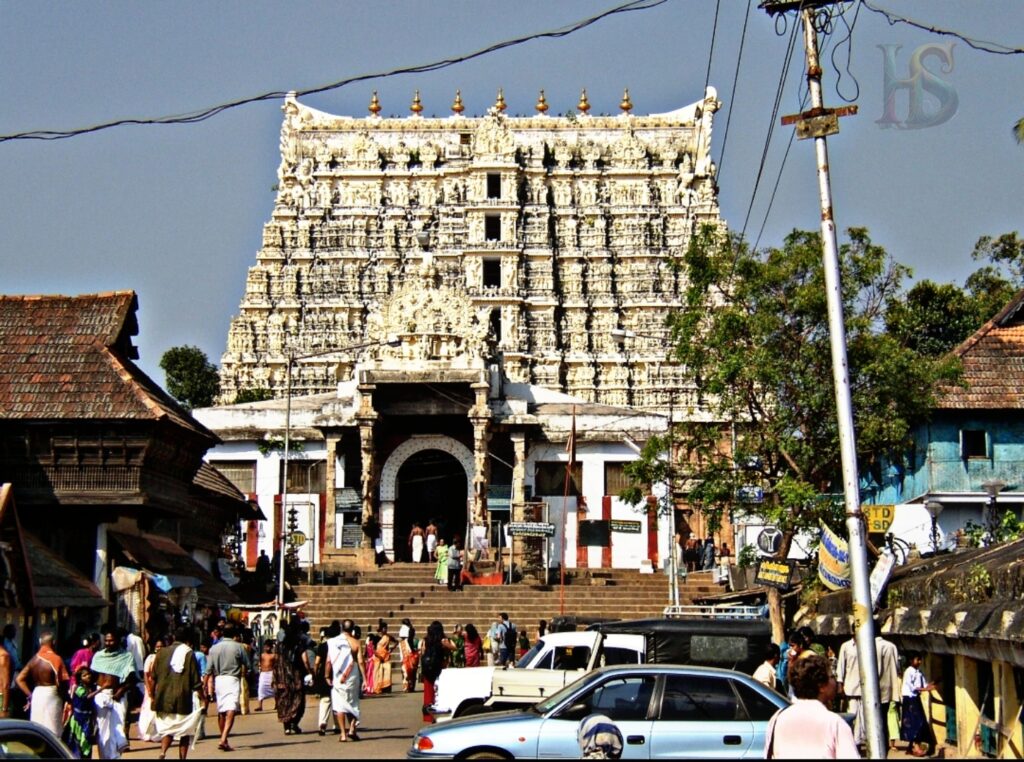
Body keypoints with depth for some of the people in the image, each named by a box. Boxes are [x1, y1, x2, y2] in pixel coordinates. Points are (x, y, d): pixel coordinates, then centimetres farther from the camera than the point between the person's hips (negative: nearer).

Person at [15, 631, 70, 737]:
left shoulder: (34, 659, 7)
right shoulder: (56, 659, -11)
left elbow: (19, 679, 7)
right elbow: (62, 682, -16)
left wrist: (30, 695, 11)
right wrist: (66, 698, 0)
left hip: (37, 694, 6)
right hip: (52, 695, -6)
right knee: (52, 731, -1)